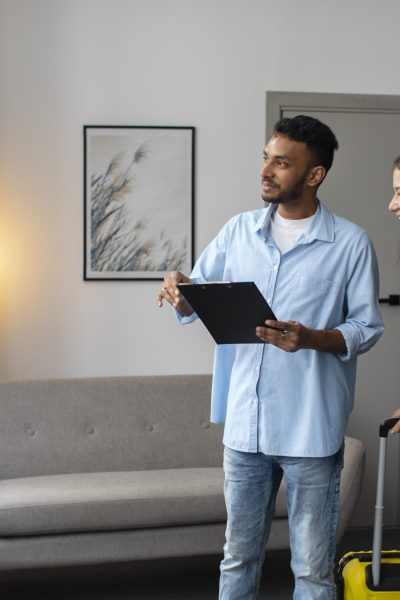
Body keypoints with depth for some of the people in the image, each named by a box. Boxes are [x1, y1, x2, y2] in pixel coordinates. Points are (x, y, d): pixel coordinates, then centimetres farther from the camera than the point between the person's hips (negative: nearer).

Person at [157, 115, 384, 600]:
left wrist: (310, 338, -21)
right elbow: (196, 305, 12)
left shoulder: (351, 244, -4)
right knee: (238, 557, 15)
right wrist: (181, 292, -12)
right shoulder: (239, 231, 7)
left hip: (311, 430, -3)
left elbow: (366, 328, -2)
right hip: (244, 423, 4)